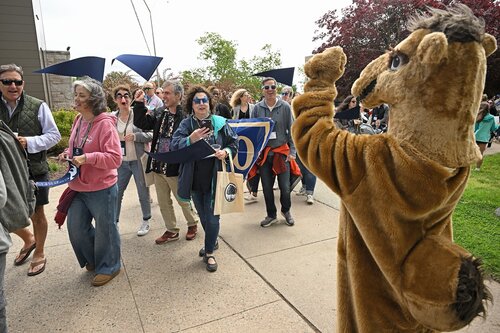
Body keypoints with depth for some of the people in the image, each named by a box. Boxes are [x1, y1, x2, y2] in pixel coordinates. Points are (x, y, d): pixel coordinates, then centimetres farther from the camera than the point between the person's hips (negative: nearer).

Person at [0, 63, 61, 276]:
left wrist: (29, 142, -19)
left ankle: (39, 253, 33)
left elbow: (54, 135, -4)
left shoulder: (37, 106, -6)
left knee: (37, 213, 12)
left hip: (35, 170, -3)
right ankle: (28, 240, 43)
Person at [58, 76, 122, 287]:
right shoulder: (78, 120, 6)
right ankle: (93, 259, 42)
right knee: (76, 227, 17)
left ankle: (109, 267, 30)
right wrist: (68, 154, 0)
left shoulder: (105, 124, -18)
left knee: (105, 229, 8)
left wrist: (87, 158, -29)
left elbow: (115, 158, -22)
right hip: (78, 187, 8)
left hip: (101, 188, -8)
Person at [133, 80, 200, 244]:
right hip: (158, 165, 7)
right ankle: (172, 230, 34)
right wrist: (139, 103, -1)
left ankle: (193, 224, 38)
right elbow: (141, 123, 8)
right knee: (163, 202, 17)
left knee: (183, 200, 13)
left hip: (175, 167, -7)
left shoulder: (185, 115, -16)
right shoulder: (161, 113, 5)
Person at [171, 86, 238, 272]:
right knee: (203, 216, 19)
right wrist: (190, 140, -31)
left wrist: (226, 152, -17)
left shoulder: (220, 123, -3)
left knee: (212, 217, 2)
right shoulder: (186, 124, -1)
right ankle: (212, 242, 44)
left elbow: (234, 143, 3)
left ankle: (209, 252, 22)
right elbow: (175, 145, -13)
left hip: (215, 178, -2)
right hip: (195, 178, 3)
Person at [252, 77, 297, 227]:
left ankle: (286, 211, 30)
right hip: (264, 153, 2)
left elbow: (291, 130, 1)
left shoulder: (285, 107, -2)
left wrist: (292, 151, -4)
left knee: (285, 186, 1)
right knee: (267, 187, 9)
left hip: (282, 151, -1)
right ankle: (271, 215, 28)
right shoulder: (257, 108, 2)